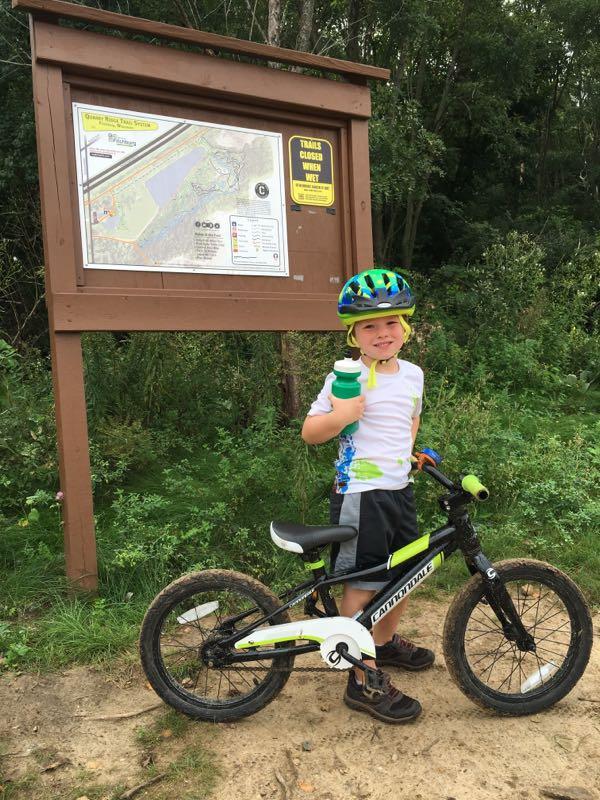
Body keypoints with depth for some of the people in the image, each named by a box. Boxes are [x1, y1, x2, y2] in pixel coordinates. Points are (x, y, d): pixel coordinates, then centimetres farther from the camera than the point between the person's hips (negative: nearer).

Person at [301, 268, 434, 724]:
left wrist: (408, 450, 13)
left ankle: (386, 643, 45)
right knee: (364, 586, 1)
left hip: (400, 490, 7)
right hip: (360, 494, -7)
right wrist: (338, 416, -28)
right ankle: (364, 682, 18)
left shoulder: (412, 374, 7)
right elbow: (309, 432, -11)